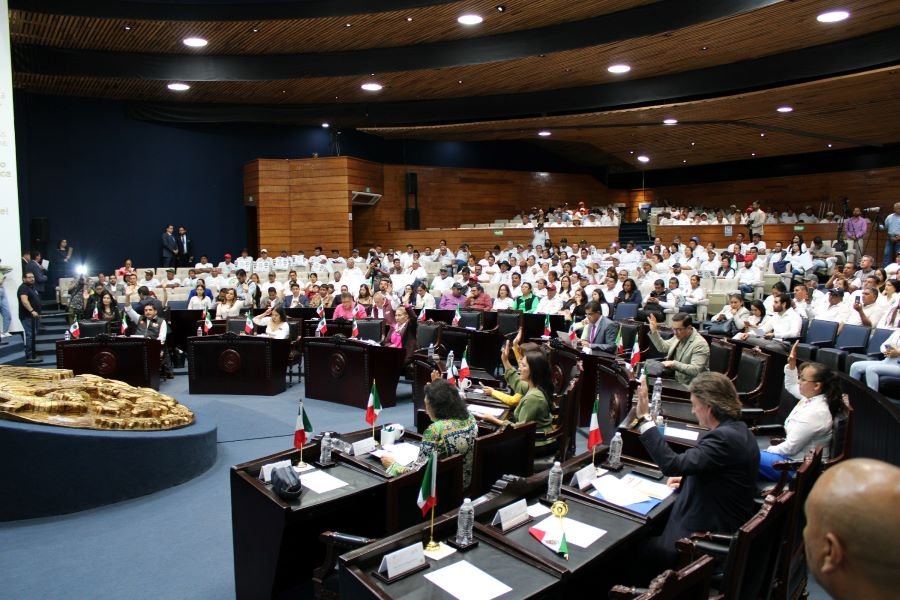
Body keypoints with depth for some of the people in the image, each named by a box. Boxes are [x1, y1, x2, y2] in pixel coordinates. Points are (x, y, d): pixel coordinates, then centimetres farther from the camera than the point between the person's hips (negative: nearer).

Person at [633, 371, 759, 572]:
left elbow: (672, 464, -34)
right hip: (723, 526, 10)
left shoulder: (725, 437, -28)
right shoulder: (736, 430, 4)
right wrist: (686, 477, 3)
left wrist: (644, 418, -30)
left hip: (712, 537, -9)